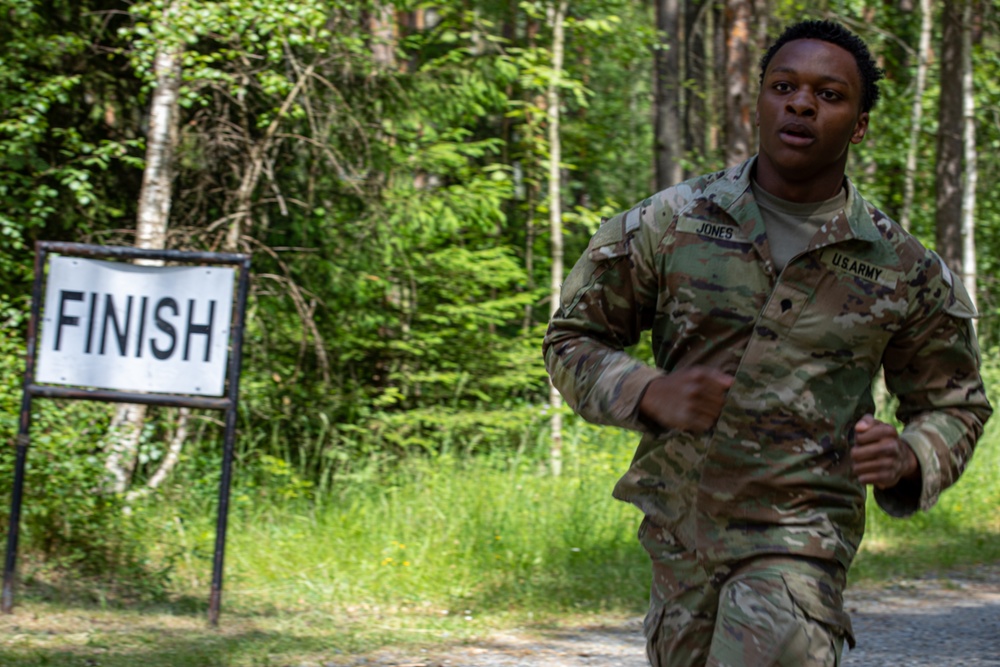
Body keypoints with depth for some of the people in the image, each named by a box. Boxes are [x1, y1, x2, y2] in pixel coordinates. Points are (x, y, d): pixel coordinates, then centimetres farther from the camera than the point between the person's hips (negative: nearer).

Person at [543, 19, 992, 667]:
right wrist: (650, 394, -15)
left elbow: (954, 404, 12)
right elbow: (572, 340, 5)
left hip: (802, 534, -3)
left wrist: (906, 457, -11)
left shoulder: (906, 269, 0)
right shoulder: (669, 224, 0)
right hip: (679, 532, 3)